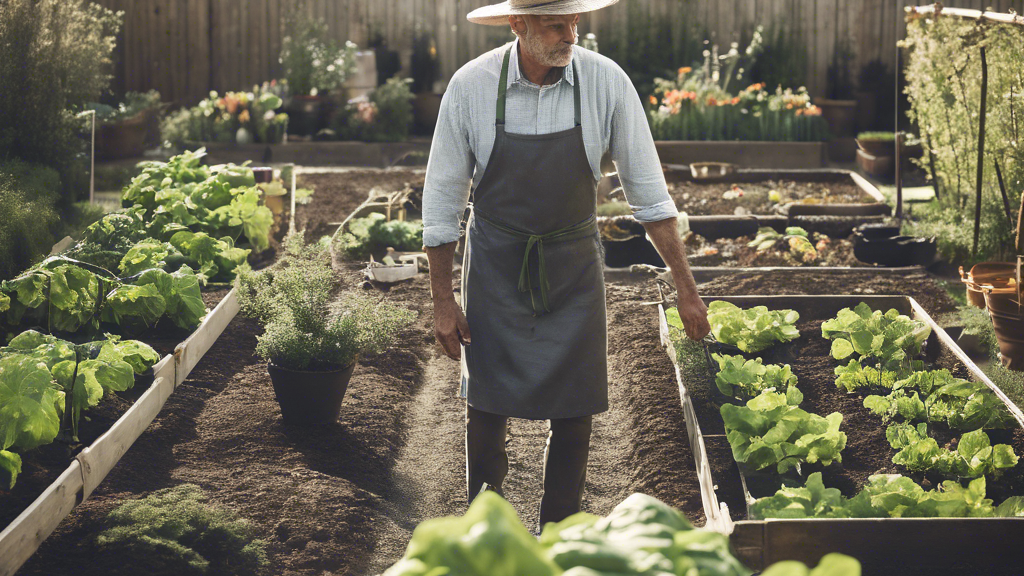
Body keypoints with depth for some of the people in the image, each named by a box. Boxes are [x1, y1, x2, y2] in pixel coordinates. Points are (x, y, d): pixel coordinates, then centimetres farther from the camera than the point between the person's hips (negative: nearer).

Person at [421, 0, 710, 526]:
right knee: (486, 408, 3)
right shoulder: (471, 86, -13)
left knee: (574, 414, 2)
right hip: (495, 266, -1)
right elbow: (442, 199, -4)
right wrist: (442, 300, -3)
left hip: (573, 266, 1)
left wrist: (685, 285, -4)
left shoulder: (606, 82, -11)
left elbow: (647, 190, -4)